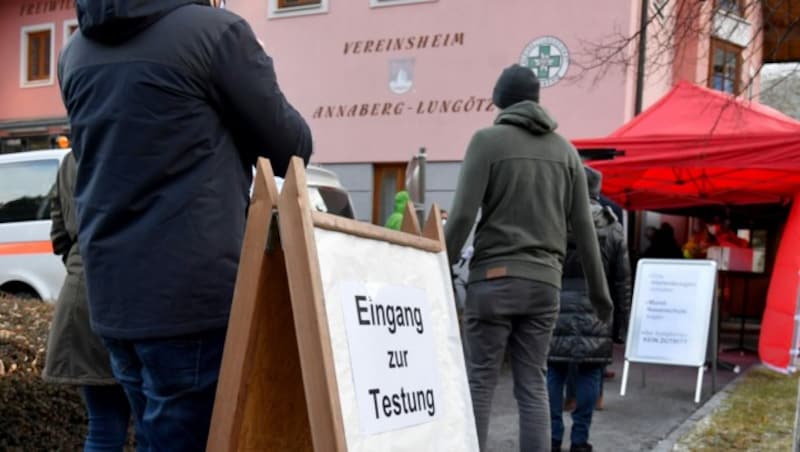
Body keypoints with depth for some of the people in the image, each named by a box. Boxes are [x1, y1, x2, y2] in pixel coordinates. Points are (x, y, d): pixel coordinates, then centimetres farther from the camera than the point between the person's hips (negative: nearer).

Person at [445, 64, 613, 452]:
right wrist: (598, 288, 17)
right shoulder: (564, 149, 13)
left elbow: (462, 215, -9)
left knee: (479, 383, 2)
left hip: (494, 277, -4)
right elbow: (583, 226, 11)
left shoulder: (487, 140, 0)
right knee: (533, 386, 8)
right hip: (544, 281, 4)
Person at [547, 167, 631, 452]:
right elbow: (622, 279, 6)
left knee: (552, 372, 6)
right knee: (588, 375, 6)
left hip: (554, 310, 0)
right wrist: (621, 321, 13)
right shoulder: (611, 226, 4)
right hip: (594, 314, 1)